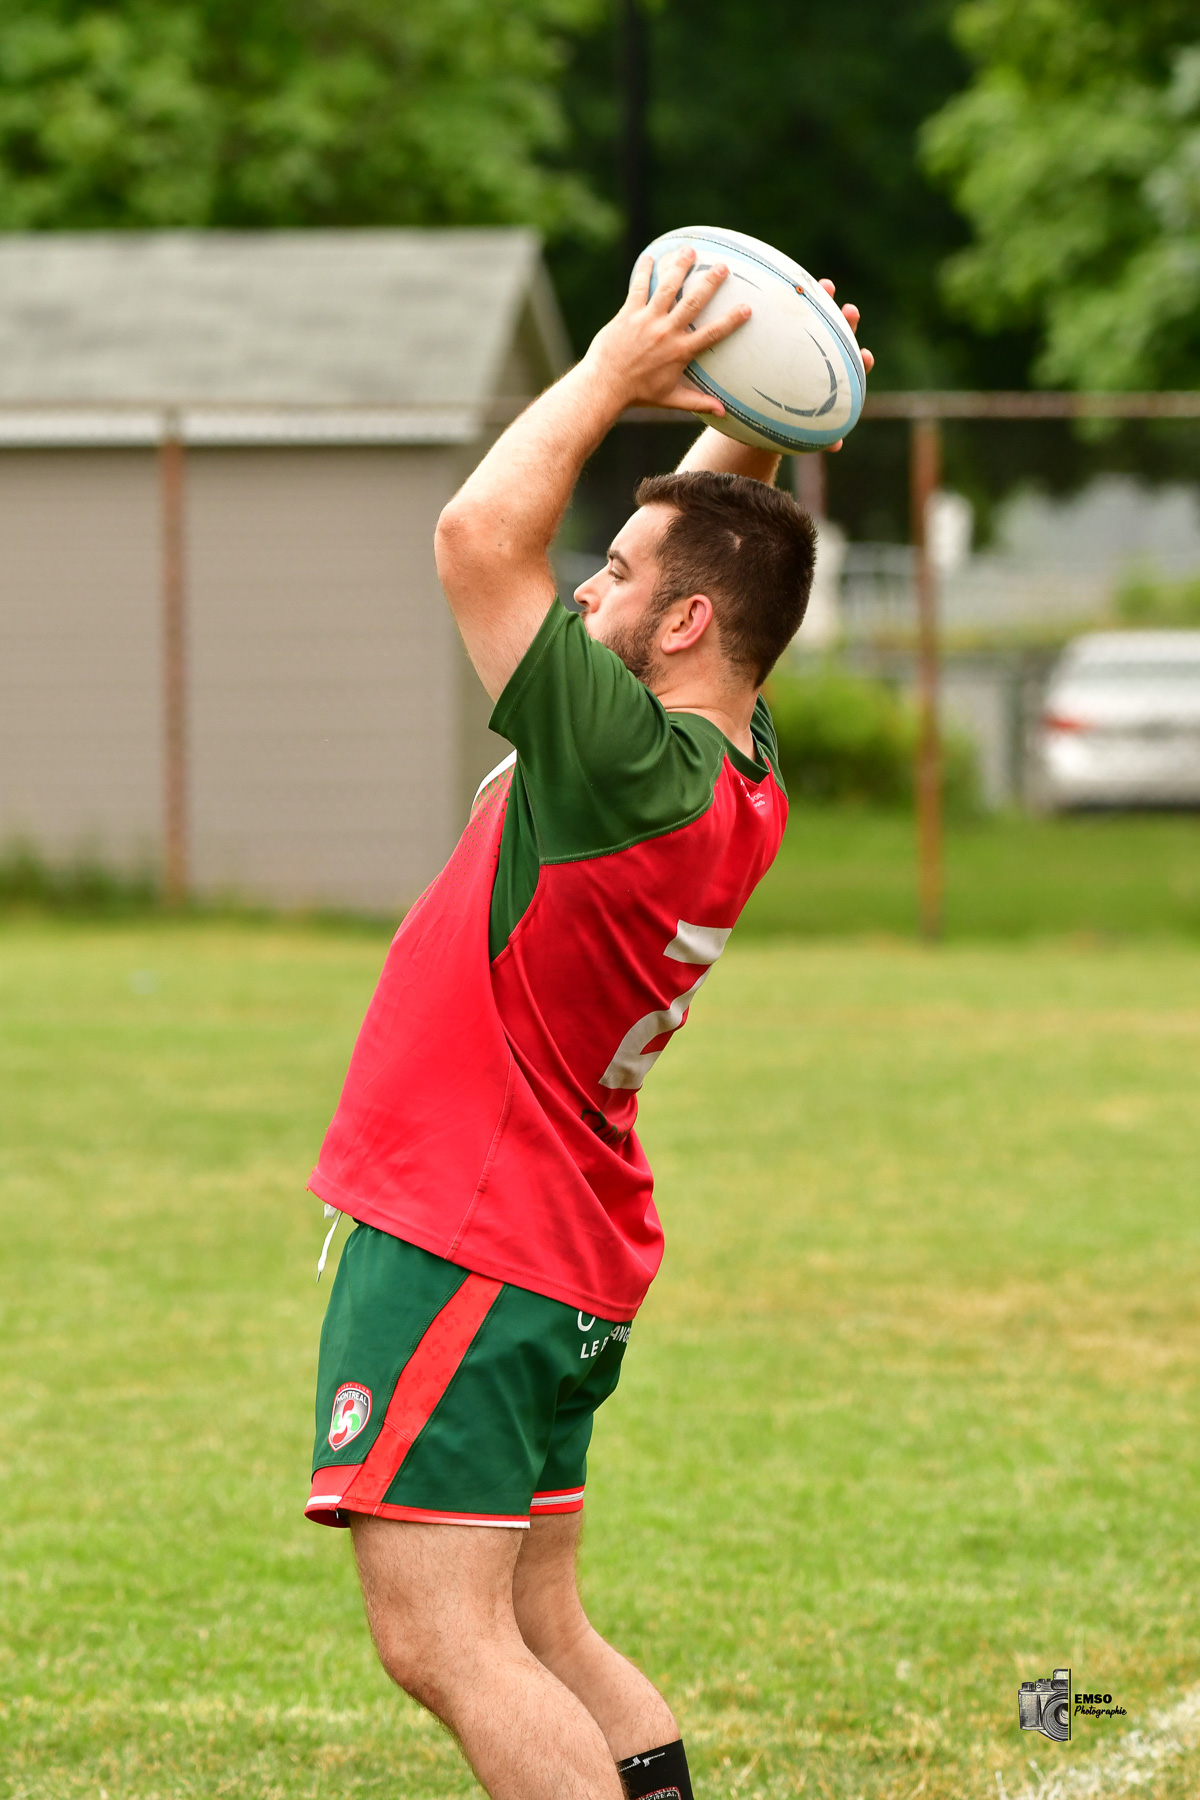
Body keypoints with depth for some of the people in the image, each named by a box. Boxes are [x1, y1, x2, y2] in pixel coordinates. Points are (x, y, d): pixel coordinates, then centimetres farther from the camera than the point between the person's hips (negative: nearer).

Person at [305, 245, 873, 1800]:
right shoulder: (739, 778, 4)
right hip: (561, 1260, 10)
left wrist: (618, 372, -16)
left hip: (454, 1251, -10)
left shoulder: (636, 774, -23)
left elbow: (479, 535, -26)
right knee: (537, 1639, 14)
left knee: (441, 1643, -11)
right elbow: (714, 547, 22)